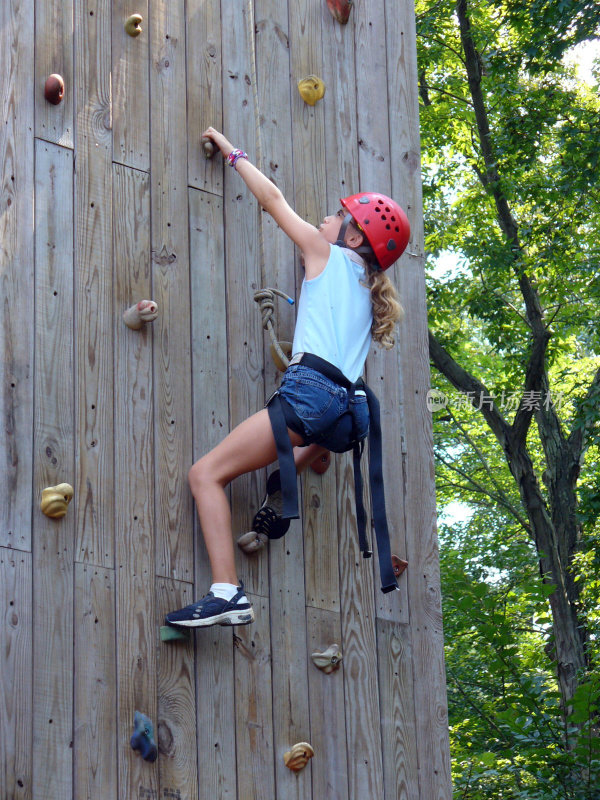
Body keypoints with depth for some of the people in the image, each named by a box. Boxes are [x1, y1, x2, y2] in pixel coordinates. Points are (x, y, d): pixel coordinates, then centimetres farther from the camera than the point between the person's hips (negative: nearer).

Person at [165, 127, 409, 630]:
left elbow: (273, 198, 16)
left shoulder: (327, 254, 10)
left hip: (313, 392, -8)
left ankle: (227, 593, -24)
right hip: (352, 413, 8)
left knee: (206, 474, -9)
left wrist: (232, 153, 29)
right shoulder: (367, 291, 26)